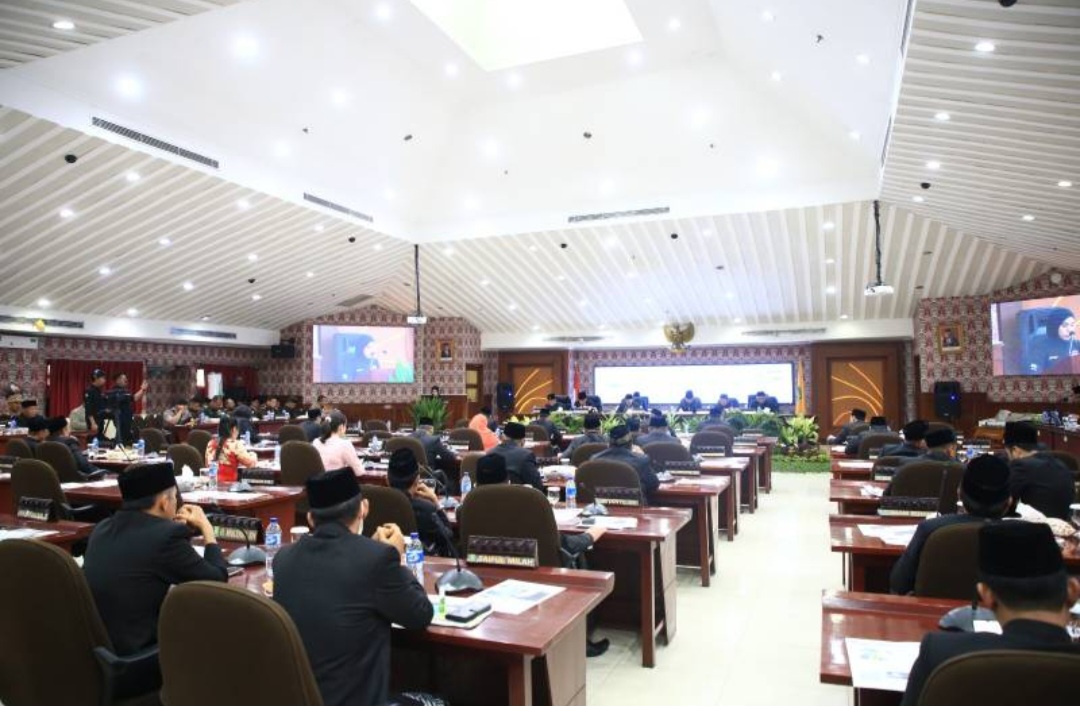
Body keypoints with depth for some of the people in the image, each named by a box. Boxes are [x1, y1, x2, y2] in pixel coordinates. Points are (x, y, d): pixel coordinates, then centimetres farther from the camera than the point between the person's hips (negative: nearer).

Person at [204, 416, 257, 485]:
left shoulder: (211, 443, 9)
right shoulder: (236, 445, -9)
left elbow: (208, 464, 20)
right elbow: (251, 463, -5)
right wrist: (252, 455, 17)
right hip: (228, 483, -7)